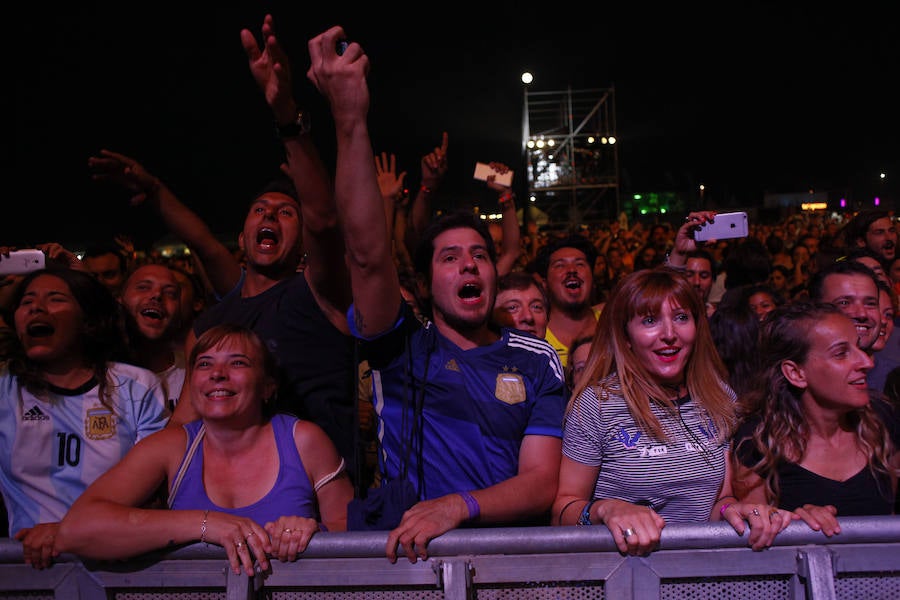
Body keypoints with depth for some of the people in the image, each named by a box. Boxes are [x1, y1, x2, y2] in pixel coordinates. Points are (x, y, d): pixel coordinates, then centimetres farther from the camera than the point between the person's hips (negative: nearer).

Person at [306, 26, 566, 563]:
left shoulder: (537, 361, 6)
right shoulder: (402, 347, 4)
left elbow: (543, 483, -1)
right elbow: (369, 253, -13)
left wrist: (458, 506, -20)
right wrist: (350, 121, -23)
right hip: (408, 553, -1)